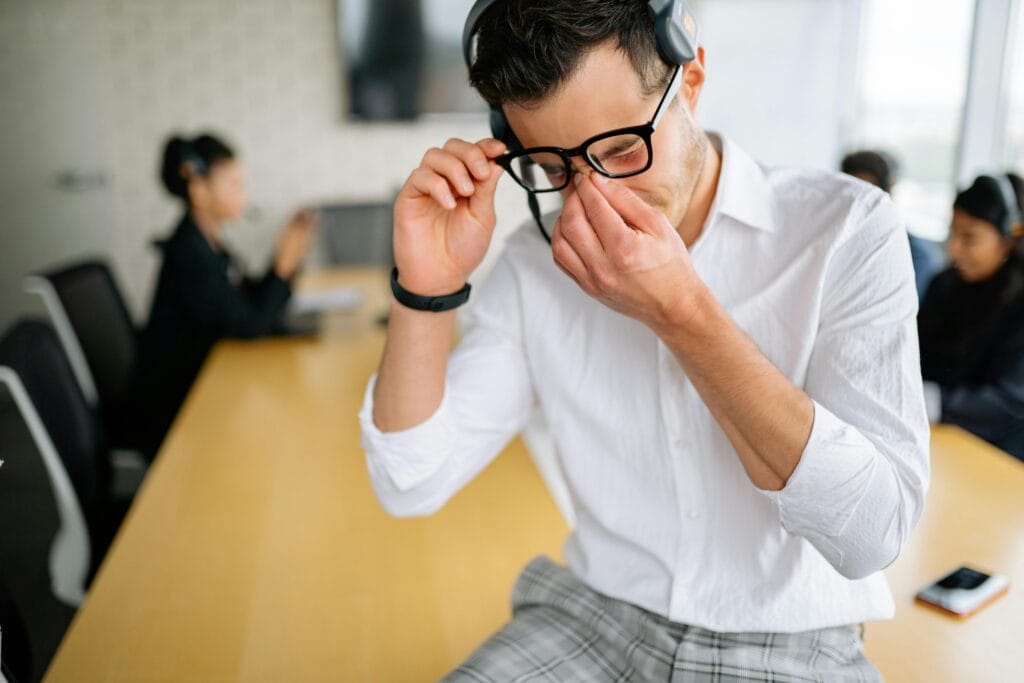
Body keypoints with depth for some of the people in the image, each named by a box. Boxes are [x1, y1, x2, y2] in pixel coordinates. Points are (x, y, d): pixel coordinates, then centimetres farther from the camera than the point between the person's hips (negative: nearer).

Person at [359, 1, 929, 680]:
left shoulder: (845, 228, -11)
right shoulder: (536, 263, -4)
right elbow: (412, 485, -6)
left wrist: (681, 312, -24)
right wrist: (427, 291, -18)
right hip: (593, 619, 1)